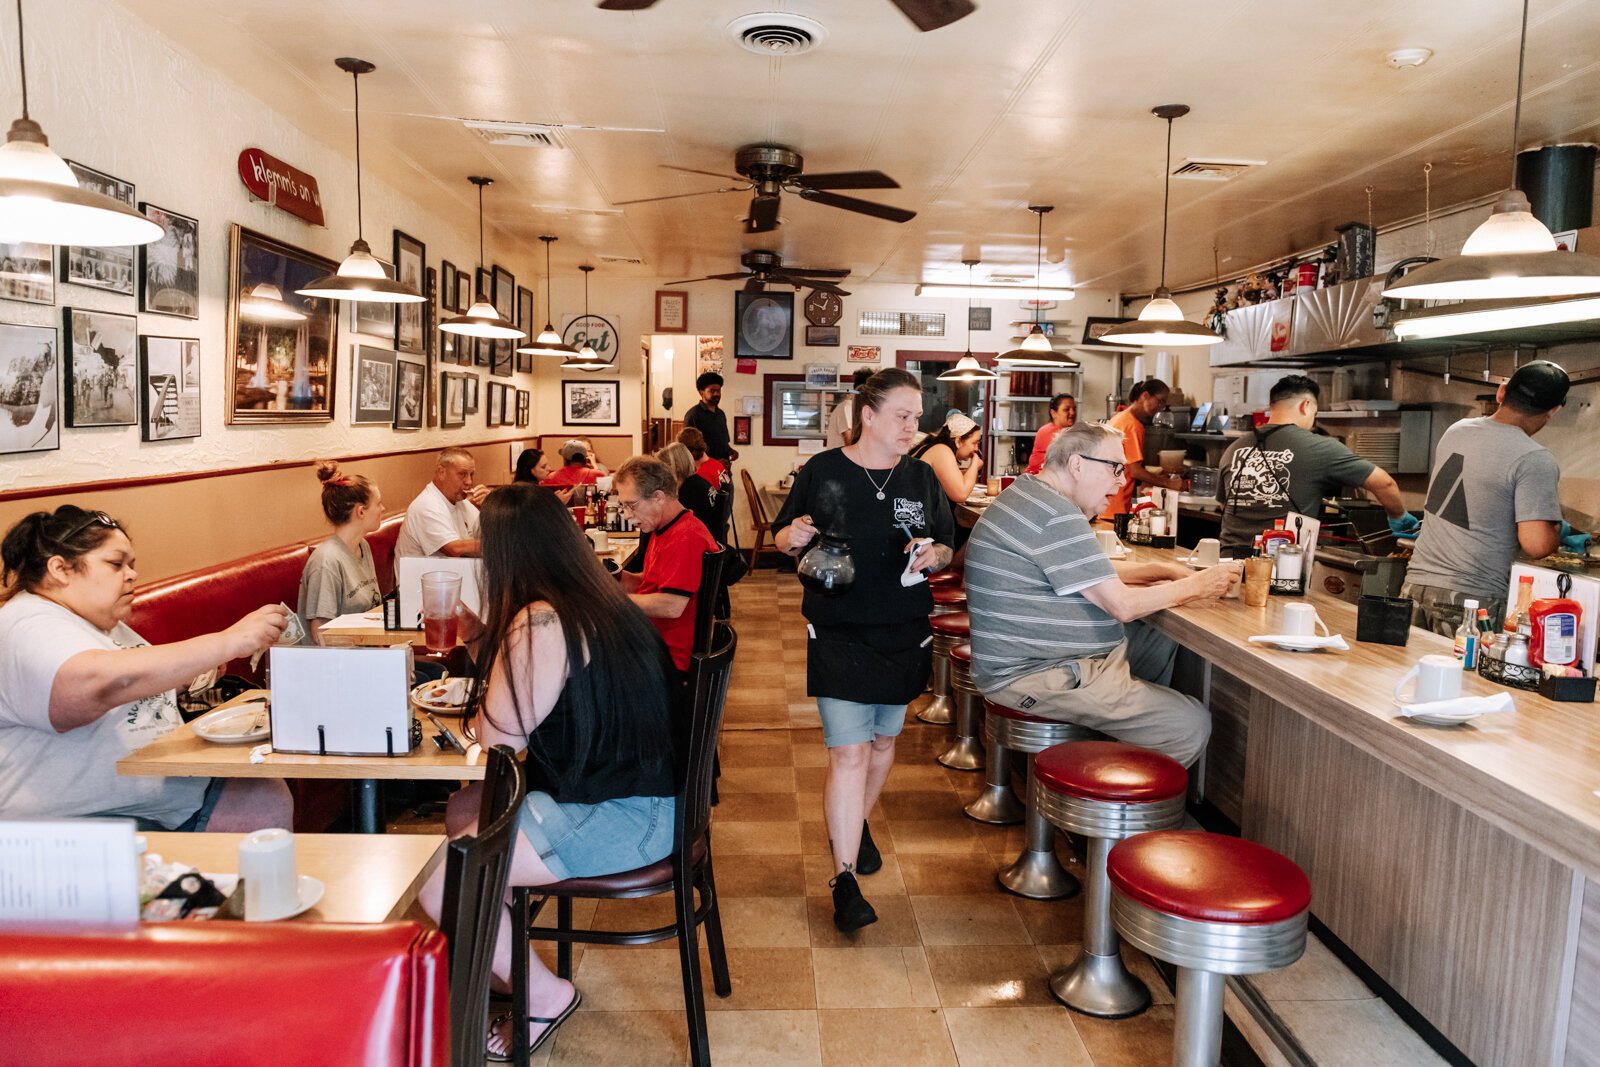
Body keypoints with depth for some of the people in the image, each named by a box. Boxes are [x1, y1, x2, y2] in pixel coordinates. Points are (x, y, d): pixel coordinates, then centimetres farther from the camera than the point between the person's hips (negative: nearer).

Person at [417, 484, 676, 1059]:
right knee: (463, 808, 22)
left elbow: (499, 735, -15)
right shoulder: (591, 600, 7)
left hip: (615, 819, -11)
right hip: (627, 790, 11)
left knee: (438, 886, -10)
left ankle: (544, 996, 12)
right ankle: (500, 964, 33)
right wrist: (482, 637, 17)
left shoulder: (541, 623, -23)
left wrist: (479, 703, 5)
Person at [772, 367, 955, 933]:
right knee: (849, 754, -8)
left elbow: (946, 549, 11)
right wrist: (793, 536, -19)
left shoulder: (922, 478, 3)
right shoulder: (822, 472, -6)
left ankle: (854, 824, 46)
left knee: (883, 740, 19)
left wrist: (933, 554, -11)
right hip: (838, 636, -4)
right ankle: (844, 879, 2)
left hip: (904, 634, 4)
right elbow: (781, 538, 3)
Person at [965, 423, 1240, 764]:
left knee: (1164, 642, 17)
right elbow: (1121, 605, -18)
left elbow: (1094, 573, 23)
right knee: (1192, 725, -12)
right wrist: (1198, 585, -4)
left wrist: (1165, 570, 12)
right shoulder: (1054, 515, -20)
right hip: (1038, 677, -11)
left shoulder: (1029, 495, 13)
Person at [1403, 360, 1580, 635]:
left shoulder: (1456, 430, 8)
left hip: (1417, 582, 6)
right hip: (1470, 600, -6)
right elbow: (1535, 545, -17)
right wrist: (1559, 532, 4)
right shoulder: (1536, 460, -13)